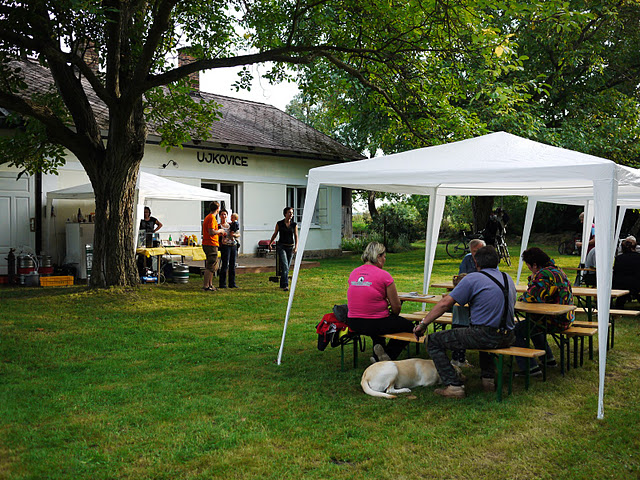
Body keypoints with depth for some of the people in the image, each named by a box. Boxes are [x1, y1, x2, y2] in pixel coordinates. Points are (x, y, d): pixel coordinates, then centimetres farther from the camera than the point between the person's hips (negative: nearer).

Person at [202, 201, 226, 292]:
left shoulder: (208, 217, 17)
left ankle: (210, 285, 22)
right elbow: (211, 232, -23)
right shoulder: (212, 218, -14)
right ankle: (206, 286, -7)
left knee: (212, 266, 17)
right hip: (211, 244, -10)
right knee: (210, 266, -8)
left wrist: (219, 233, 23)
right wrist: (219, 231, -7)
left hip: (207, 244, 10)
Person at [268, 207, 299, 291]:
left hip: (290, 247, 3)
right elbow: (275, 234, 10)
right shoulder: (279, 224, -3)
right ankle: (285, 285, -18)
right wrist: (270, 243, 6)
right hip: (281, 247, -3)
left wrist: (296, 246, -15)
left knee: (287, 267, 10)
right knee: (284, 266, -15)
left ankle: (282, 284, 24)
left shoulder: (294, 224, 1)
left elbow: (296, 236, -2)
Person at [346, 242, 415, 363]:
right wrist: (393, 316, 16)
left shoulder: (353, 273, 5)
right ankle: (388, 354, 5)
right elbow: (396, 307, -7)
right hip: (375, 324, -6)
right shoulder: (384, 275, -12)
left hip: (353, 324, 7)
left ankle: (377, 355, 28)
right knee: (409, 325, 16)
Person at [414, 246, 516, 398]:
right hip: (508, 338, 8)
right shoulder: (508, 278, 14)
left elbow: (445, 304, -9)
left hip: (485, 336, -7)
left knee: (433, 341, 2)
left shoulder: (472, 279, -5)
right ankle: (488, 378, 30)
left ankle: (454, 386, -6)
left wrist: (423, 324, -3)